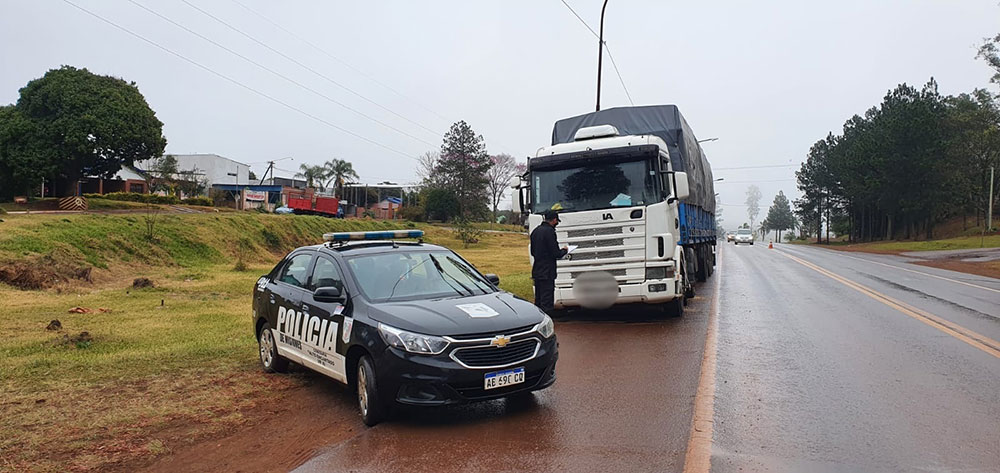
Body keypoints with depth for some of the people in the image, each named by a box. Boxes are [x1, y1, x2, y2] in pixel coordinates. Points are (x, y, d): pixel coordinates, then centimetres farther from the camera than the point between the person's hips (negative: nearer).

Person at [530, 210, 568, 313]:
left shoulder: (535, 231, 11)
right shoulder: (549, 231, -16)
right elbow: (556, 254, -18)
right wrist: (564, 250, 4)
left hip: (536, 271, 8)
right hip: (547, 273, -8)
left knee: (538, 300, 15)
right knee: (547, 302, -4)